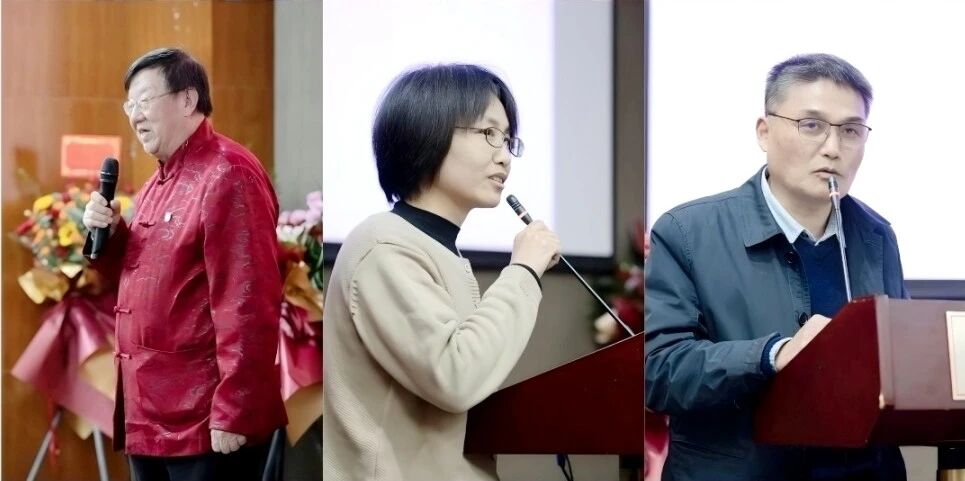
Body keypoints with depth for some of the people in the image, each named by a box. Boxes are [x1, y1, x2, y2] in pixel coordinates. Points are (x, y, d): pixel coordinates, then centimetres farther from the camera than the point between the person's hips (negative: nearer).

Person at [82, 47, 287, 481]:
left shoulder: (226, 175, -13)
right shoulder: (158, 183, 18)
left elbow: (247, 304, -20)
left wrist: (233, 412, -23)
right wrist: (109, 235, 4)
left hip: (206, 422, -10)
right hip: (151, 418, 10)